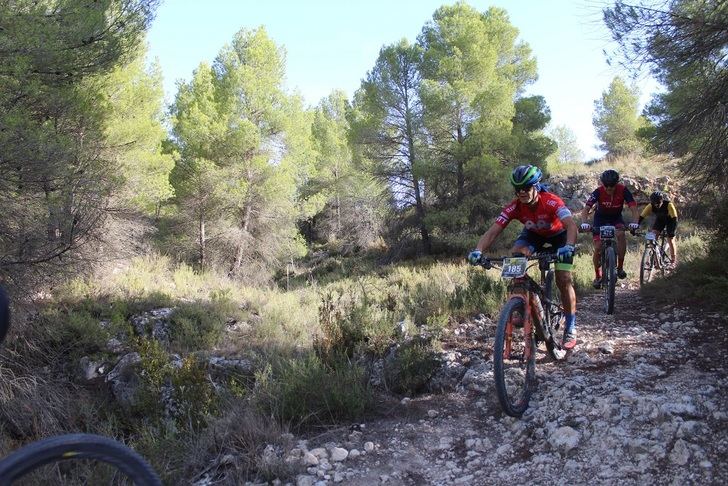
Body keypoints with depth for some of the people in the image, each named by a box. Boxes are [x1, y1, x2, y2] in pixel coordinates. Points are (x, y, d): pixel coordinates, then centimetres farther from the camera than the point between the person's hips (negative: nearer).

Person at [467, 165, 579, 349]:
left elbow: (571, 225, -49)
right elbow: (492, 231, -34)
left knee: (563, 280, -13)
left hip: (558, 234, -3)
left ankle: (571, 329, 1)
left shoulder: (551, 201, -37)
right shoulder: (514, 207, -28)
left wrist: (569, 247, -68)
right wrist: (478, 251, -51)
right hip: (534, 233, 3)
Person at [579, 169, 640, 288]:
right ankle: (597, 276, 11)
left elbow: (633, 207, -29)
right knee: (598, 249, -11)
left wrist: (634, 222, -47)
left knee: (621, 234, -32)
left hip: (616, 218, 0)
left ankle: (620, 267, -18)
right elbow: (586, 209, -33)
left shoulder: (623, 190, -24)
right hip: (600, 218, 0)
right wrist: (584, 223, -51)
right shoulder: (598, 192, -26)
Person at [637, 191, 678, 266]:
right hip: (659, 219, 3)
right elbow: (641, 216, -27)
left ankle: (674, 261, 6)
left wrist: (672, 231, -48)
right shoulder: (650, 206, -28)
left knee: (670, 240, -9)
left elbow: (675, 218, -37)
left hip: (670, 220, -3)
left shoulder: (669, 205, -36)